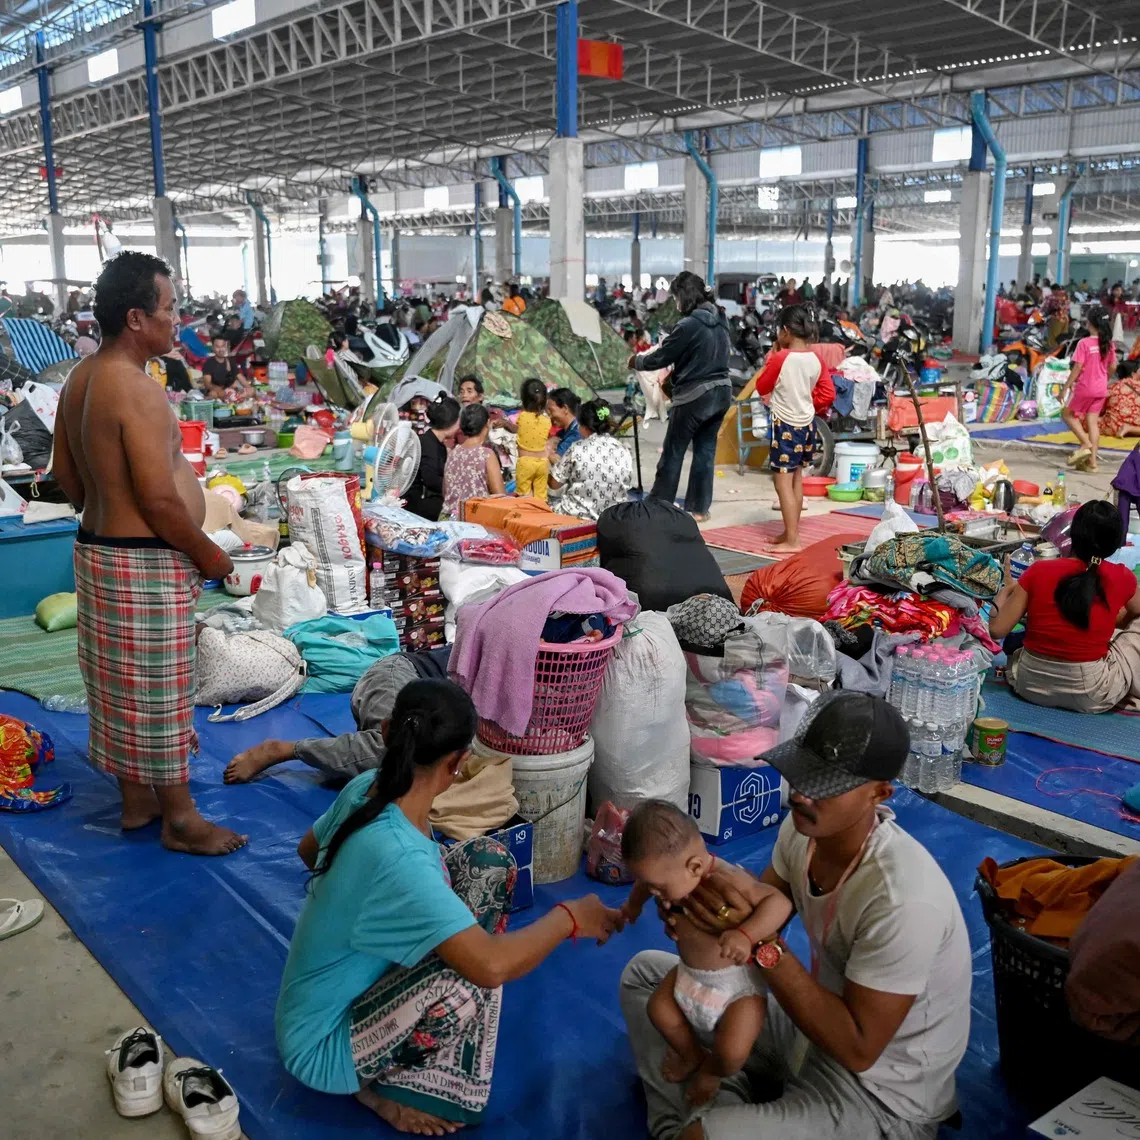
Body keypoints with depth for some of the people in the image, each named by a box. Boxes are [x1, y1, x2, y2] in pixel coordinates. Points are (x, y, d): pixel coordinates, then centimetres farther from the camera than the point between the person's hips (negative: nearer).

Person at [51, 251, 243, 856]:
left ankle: (136, 796, 33)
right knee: (158, 690, 2)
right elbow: (160, 500, -24)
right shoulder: (138, 390, -22)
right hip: (145, 564, -10)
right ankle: (180, 818, 15)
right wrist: (209, 554, -11)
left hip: (98, 549, 10)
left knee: (121, 684, 18)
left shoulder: (81, 378, 7)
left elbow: (65, 472, 15)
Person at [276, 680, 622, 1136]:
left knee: (488, 860, -2)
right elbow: (491, 966, -39)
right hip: (323, 1046, -8)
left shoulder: (364, 787, -11)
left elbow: (308, 850, 11)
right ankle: (373, 1083, -5)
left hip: (360, 973, 8)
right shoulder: (398, 858, -36)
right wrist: (568, 917, -21)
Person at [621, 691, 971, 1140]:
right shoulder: (804, 827, -11)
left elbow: (857, 1049, -28)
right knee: (646, 972, 10)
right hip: (815, 1025, 8)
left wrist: (761, 944, -34)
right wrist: (705, 900, -23)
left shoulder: (902, 900, -33)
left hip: (880, 1097, -8)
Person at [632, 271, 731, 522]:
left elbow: (660, 358, -11)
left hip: (694, 396, -7)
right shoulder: (720, 320, 5)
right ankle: (699, 508, 16)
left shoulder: (688, 325, -18)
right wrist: (667, 344, 18)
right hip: (720, 392, 7)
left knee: (673, 453, 5)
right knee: (706, 450, 11)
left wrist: (636, 362, 8)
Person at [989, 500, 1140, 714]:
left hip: (1031, 685, 2)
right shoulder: (1122, 578, -7)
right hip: (1090, 695, -2)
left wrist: (1006, 590, 10)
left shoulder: (1039, 571, -8)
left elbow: (997, 630, -7)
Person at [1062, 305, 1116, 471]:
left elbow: (1077, 368, -17)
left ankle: (1085, 444, -3)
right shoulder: (1108, 343, 1)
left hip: (1084, 387, -6)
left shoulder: (1084, 343, -16)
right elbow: (1112, 367, 9)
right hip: (1101, 389, 6)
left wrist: (1066, 388, -11)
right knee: (1093, 422, 9)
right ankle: (1092, 461, 7)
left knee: (1067, 414, 14)